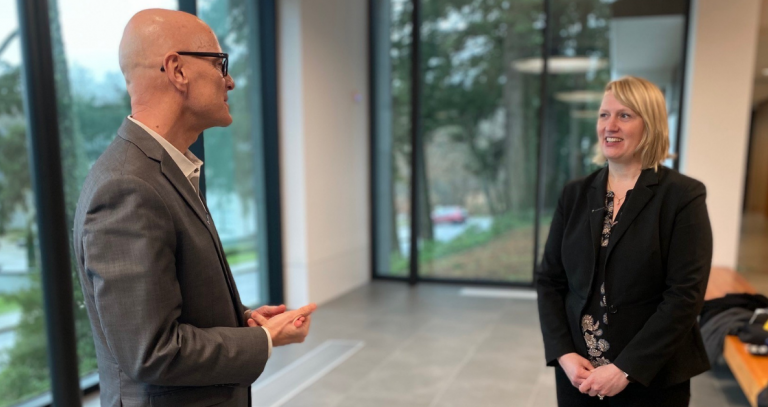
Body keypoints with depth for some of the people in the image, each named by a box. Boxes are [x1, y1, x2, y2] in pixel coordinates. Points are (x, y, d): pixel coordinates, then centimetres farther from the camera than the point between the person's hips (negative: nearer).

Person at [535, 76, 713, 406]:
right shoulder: (575, 194, 3)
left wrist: (625, 369, -17)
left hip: (651, 379, -3)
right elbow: (549, 279, 2)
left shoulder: (683, 195, -8)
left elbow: (685, 295, -13)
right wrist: (564, 354, -9)